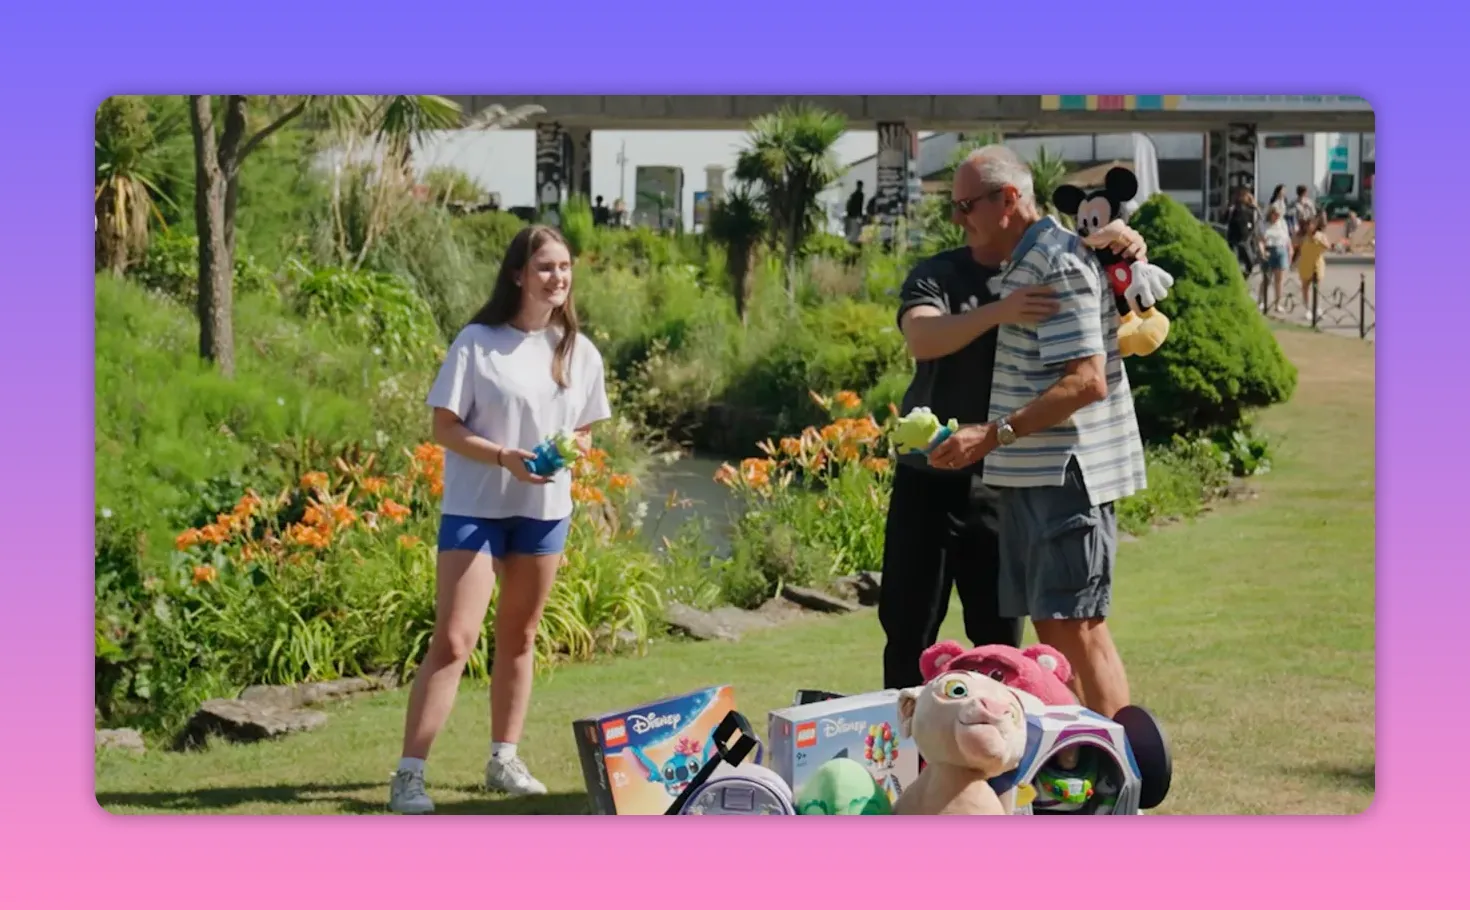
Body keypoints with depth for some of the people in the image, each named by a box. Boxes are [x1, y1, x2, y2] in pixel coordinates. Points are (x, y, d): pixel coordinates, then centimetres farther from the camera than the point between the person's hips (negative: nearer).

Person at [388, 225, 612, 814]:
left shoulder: (579, 353, 5)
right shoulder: (477, 343, -9)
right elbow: (444, 428, -8)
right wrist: (503, 457, -22)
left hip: (545, 510, 5)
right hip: (475, 508, -5)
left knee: (520, 638, 14)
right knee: (453, 640, -11)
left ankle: (504, 760, 27)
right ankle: (409, 774, -10)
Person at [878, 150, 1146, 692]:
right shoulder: (935, 276, -1)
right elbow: (922, 339, -21)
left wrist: (1127, 250, -19)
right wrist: (998, 312, -37)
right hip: (928, 480, 0)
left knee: (999, 636, 5)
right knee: (907, 628, 3)